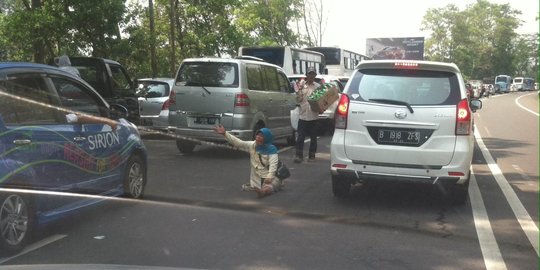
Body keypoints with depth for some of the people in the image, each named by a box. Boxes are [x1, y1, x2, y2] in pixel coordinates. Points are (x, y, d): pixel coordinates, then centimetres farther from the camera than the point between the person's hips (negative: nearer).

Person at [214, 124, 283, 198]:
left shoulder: (271, 149, -9)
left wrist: (269, 177, -37)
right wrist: (225, 133, -7)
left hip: (270, 176, -7)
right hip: (257, 178, 7)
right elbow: (238, 142, 2)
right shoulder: (252, 145, 6)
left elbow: (273, 165, -20)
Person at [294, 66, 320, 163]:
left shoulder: (318, 86, 6)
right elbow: (298, 100, 2)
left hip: (313, 115, 1)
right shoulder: (302, 85, 6)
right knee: (300, 137, -3)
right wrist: (299, 91, -12)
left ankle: (312, 155, 18)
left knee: (313, 137, 8)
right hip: (303, 115, 0)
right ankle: (299, 155, 2)